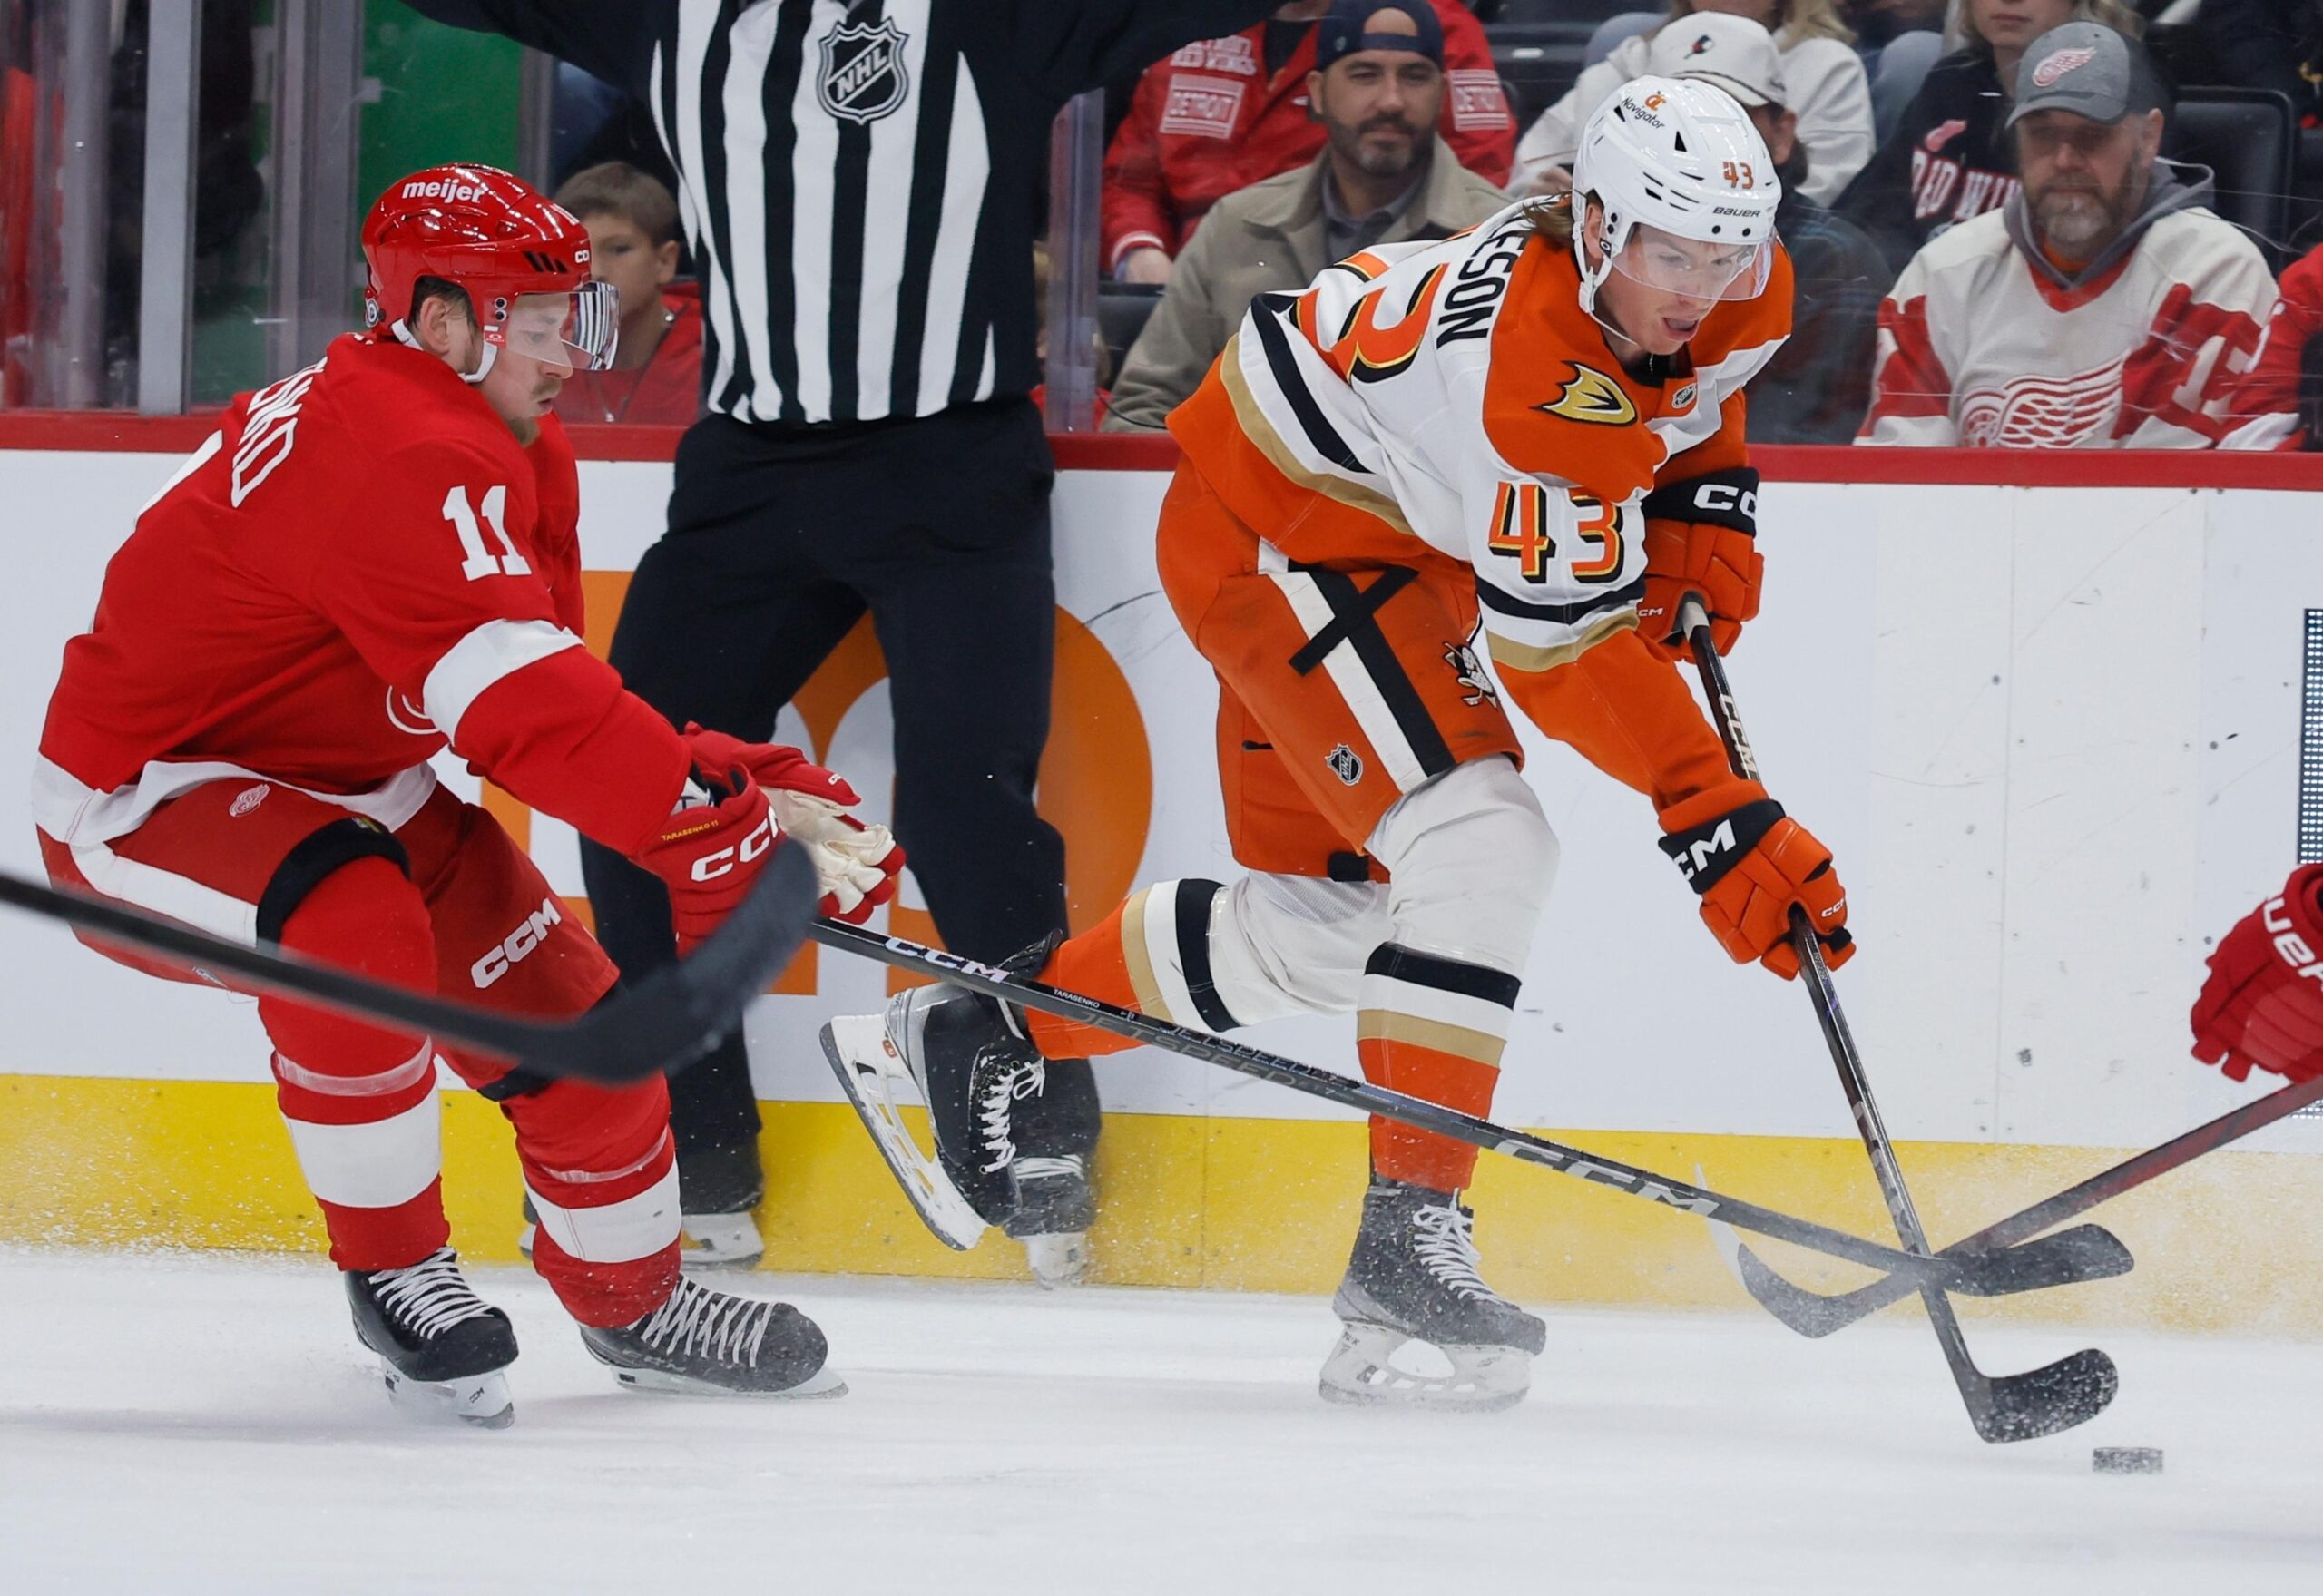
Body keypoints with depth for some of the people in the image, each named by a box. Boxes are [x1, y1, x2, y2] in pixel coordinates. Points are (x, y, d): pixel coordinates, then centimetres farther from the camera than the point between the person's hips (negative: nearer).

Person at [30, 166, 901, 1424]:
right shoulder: (401, 459, -31)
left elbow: (552, 710, 1)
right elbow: (520, 709, -37)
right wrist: (725, 825, -38)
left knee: (560, 1004, 5)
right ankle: (394, 1274, -17)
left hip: (332, 782, 10)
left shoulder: (518, 458, 3)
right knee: (354, 931, -37)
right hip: (139, 798, -10)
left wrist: (737, 785, -14)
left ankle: (629, 1296, 31)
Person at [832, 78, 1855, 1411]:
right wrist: (1718, 822, -37)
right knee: (1478, 848, -23)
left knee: (1323, 915, 13)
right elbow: (1562, 649, -35)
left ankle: (979, 1030, 29)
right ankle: (1410, 1237, -20)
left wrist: (1706, 520, -2)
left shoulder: (1743, 298, -12)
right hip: (1280, 524, -9)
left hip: (1394, 535, 9)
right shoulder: (1530, 363, -37)